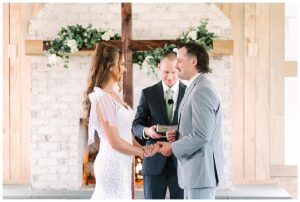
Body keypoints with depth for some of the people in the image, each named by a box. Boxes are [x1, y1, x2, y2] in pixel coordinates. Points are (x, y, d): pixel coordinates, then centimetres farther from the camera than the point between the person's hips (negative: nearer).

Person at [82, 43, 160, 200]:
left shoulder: (113, 95, 12)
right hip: (113, 163, -8)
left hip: (121, 163, 8)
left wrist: (143, 148, -3)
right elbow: (115, 142, -17)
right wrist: (145, 152, -4)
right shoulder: (102, 98, -16)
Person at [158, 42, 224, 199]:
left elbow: (202, 134, -23)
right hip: (194, 169, 10)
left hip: (201, 168, -10)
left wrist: (173, 148, -13)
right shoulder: (194, 88, 15)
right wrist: (177, 135, 5)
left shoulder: (202, 90, -18)